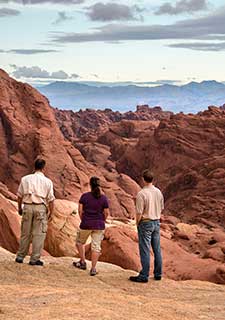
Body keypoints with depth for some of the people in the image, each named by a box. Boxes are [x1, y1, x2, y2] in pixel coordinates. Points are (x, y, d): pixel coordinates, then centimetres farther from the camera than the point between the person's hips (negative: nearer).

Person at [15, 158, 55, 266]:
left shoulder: (25, 179, 6)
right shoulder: (47, 181, -1)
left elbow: (20, 195, 10)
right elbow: (51, 200, -1)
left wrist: (20, 208, 23)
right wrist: (51, 213, 10)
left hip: (27, 207, 3)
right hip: (40, 208, -3)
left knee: (25, 233, 14)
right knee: (39, 234, 5)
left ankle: (20, 256, 20)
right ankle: (34, 259, 6)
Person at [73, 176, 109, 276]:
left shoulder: (84, 196, -5)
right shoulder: (104, 198, -3)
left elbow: (80, 210, -4)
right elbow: (106, 213, -2)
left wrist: (83, 220, 11)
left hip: (86, 224, -1)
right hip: (99, 225, 1)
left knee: (80, 242, 22)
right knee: (96, 246, 3)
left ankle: (83, 262, 26)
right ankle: (93, 269, 2)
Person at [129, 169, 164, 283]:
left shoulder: (141, 194, -18)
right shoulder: (158, 192, 3)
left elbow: (139, 213, -17)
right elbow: (161, 208, 12)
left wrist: (137, 223, -1)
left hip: (145, 223, -7)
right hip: (156, 222, 7)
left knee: (145, 250, -2)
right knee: (157, 249, 12)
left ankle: (144, 276, 2)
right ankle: (158, 274, 20)